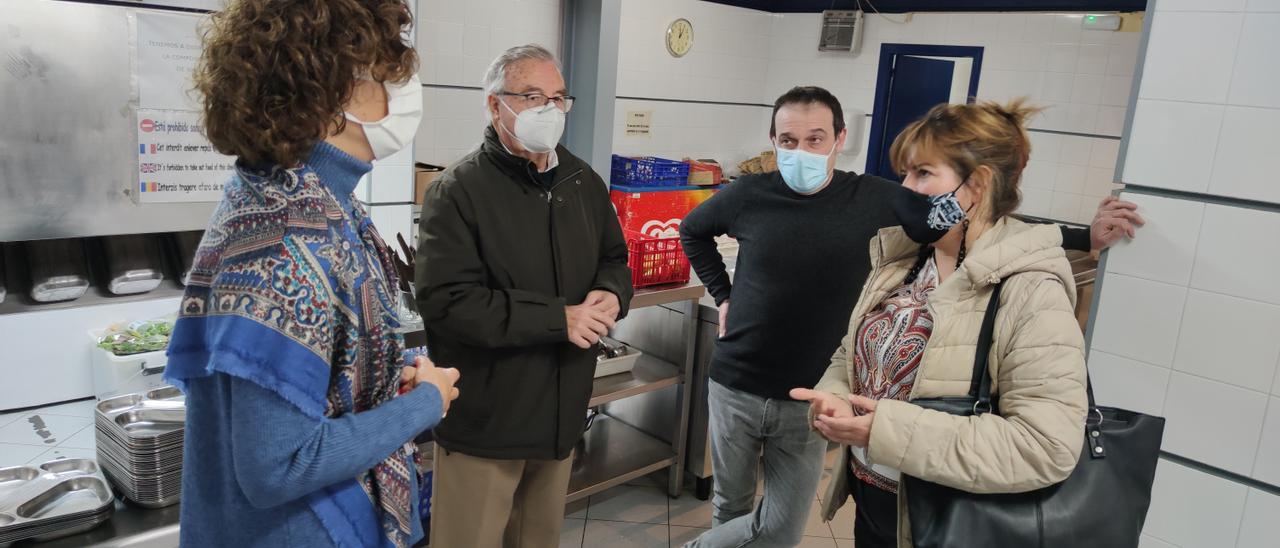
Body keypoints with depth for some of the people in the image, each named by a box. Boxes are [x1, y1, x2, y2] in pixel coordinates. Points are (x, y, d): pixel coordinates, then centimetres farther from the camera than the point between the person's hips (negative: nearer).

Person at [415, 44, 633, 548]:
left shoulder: (584, 181, 7)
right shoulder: (459, 190, -14)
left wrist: (611, 294, -8)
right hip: (483, 420, -6)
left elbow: (614, 258, 17)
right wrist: (559, 319, -24)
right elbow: (446, 301, -23)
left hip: (560, 412, 6)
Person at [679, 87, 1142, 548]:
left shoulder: (876, 201, -9)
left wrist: (1084, 238, -11)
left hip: (807, 401, 0)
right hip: (734, 387, 1)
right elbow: (692, 231, 13)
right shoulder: (748, 196, -7)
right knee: (731, 504, 18)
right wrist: (722, 295, 4)